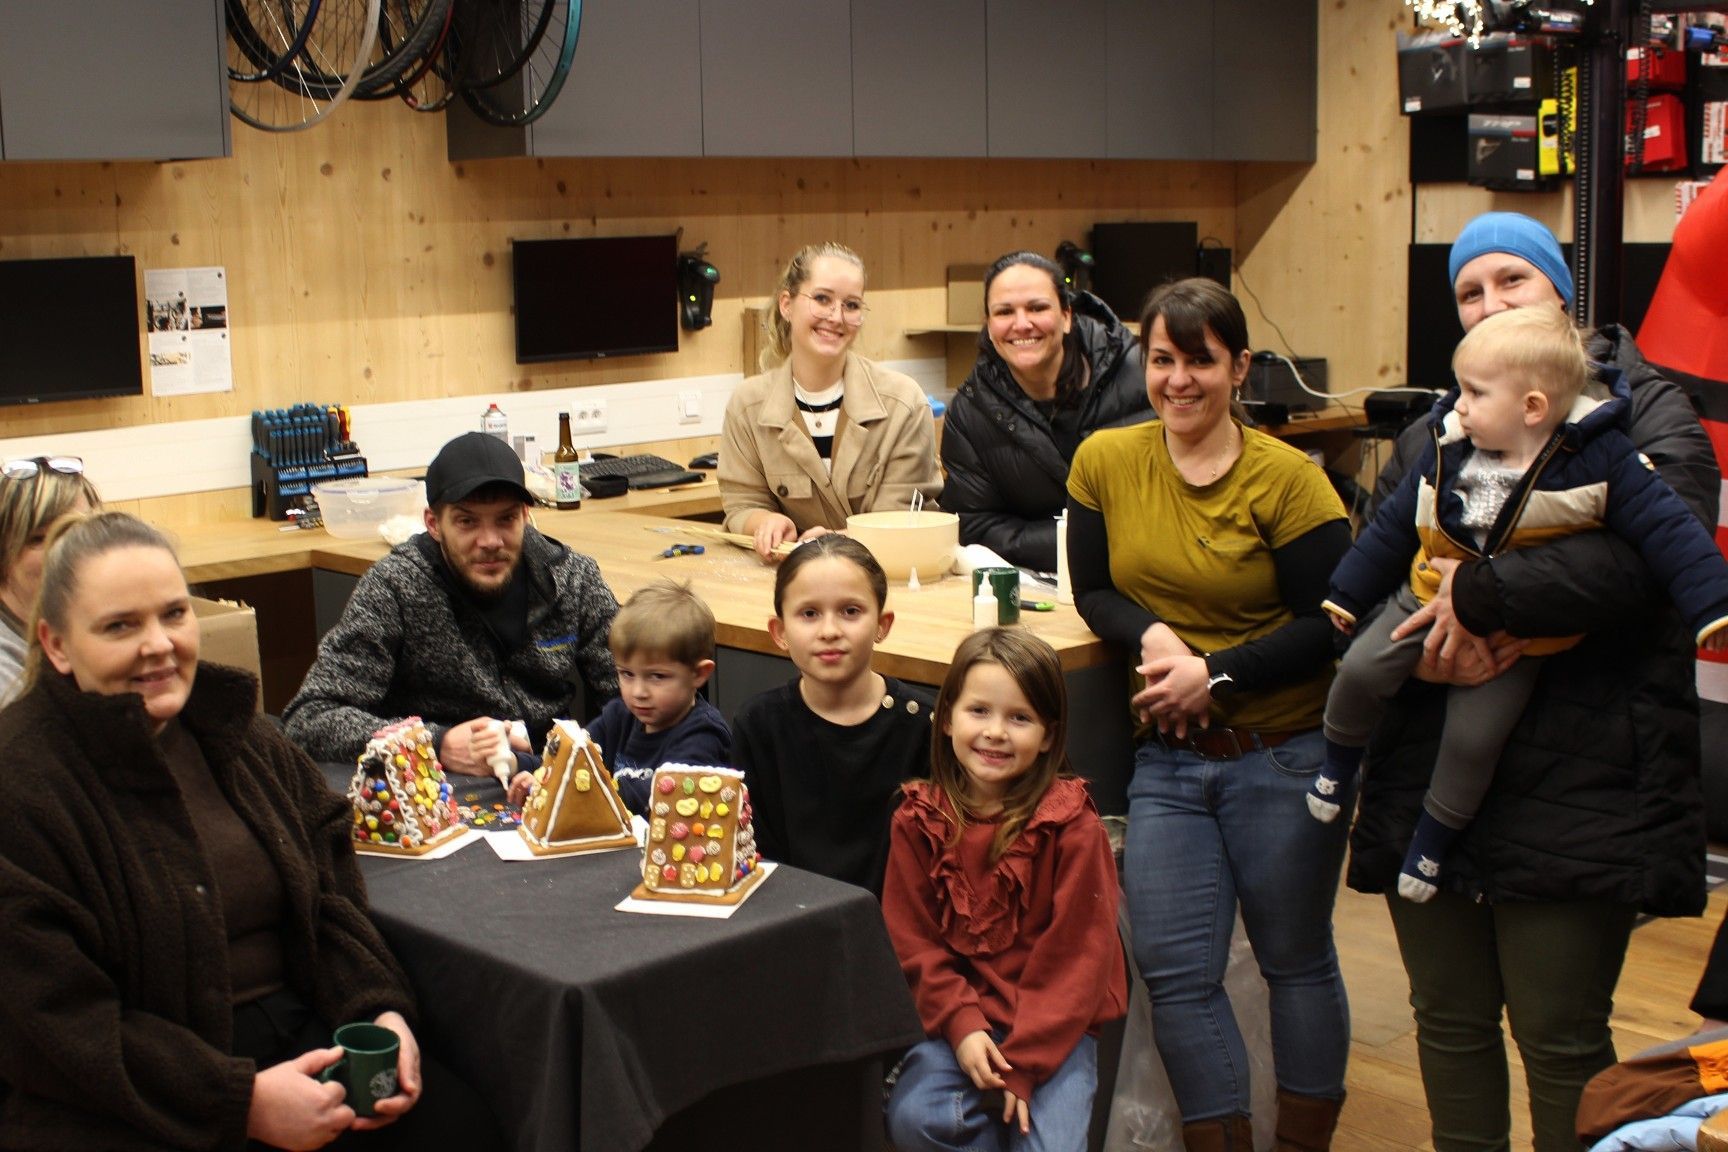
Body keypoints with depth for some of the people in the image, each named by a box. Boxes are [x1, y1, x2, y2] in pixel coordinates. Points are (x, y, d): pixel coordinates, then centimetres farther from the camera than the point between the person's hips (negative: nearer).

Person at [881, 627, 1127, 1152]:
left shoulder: (1072, 826, -10)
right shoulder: (919, 821, -1)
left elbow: (1076, 953, -9)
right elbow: (912, 938, 0)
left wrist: (1024, 1061, -14)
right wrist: (962, 1026, -14)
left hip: (1055, 1028, -2)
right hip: (958, 1019, 3)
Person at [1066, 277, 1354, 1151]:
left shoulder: (1288, 479, -10)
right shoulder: (1105, 461, 0)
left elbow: (1328, 624, -11)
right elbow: (1094, 591, 6)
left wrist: (1213, 674, -17)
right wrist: (1151, 636, -14)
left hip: (1282, 755, -3)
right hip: (1166, 759, 3)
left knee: (1296, 960, 12)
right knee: (1174, 970, 1)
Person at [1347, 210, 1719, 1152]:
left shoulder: (1644, 413, 0)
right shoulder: (1429, 437, 16)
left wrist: (1481, 592, -20)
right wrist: (1425, 641, -16)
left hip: (1573, 793, -5)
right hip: (1429, 784, 5)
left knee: (1562, 1040, 3)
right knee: (1449, 1023, 15)